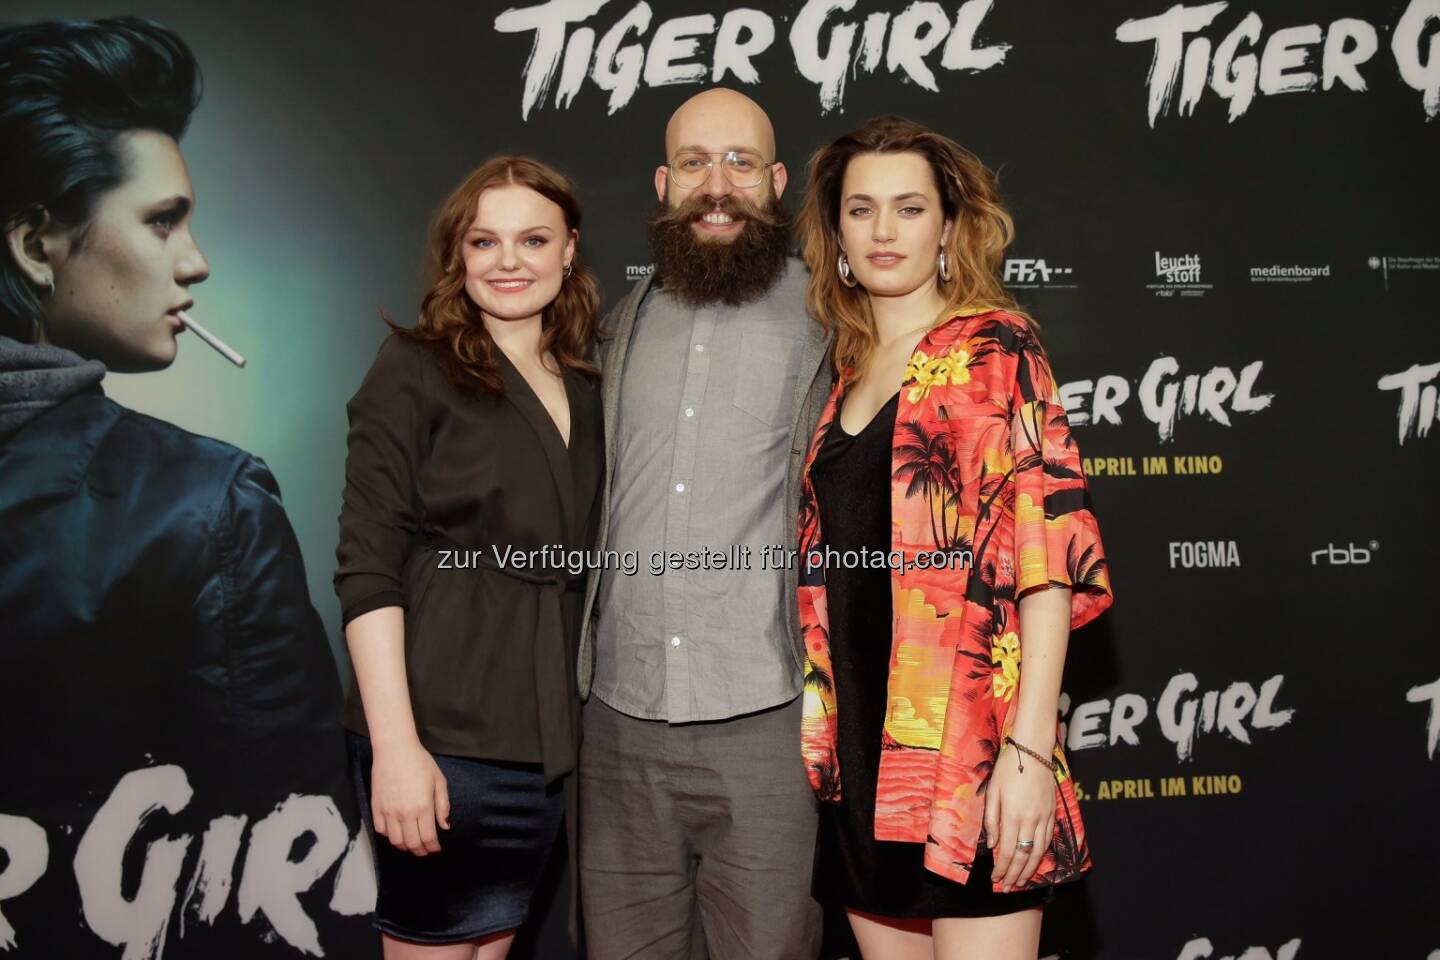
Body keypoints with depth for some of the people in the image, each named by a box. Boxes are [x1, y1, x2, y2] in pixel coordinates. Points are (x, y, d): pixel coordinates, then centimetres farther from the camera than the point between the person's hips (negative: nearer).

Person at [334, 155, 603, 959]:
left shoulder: (584, 387, 12)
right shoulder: (415, 370, -4)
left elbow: (577, 562, 13)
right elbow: (368, 568, -11)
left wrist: (577, 727, 4)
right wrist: (396, 744, -18)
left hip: (547, 738, 5)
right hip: (441, 738, -5)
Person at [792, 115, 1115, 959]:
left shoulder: (994, 345, -2)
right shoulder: (844, 369, 14)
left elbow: (1047, 543, -11)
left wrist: (1030, 747, -18)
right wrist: (823, 745, 10)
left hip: (969, 750, -5)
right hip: (861, 753, 6)